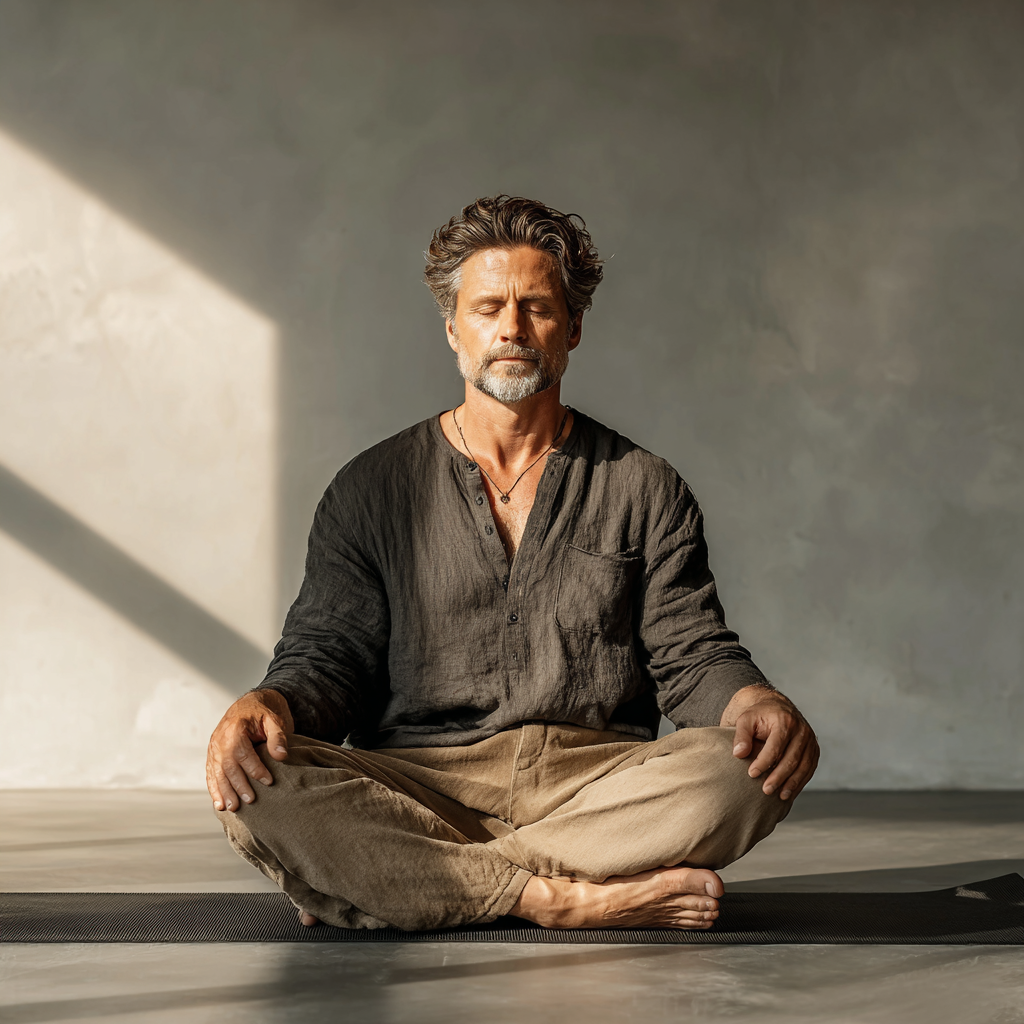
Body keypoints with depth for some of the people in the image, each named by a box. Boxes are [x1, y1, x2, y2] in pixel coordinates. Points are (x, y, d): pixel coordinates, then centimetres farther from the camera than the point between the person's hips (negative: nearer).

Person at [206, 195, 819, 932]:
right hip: (419, 784, -1)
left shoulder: (644, 488, 14)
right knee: (258, 787, -30)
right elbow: (330, 654, 7)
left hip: (600, 782, 1)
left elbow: (691, 656, 9)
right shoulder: (373, 489, 13)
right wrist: (267, 705, -18)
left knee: (749, 770, -31)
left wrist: (755, 703, -16)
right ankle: (564, 898, -26)